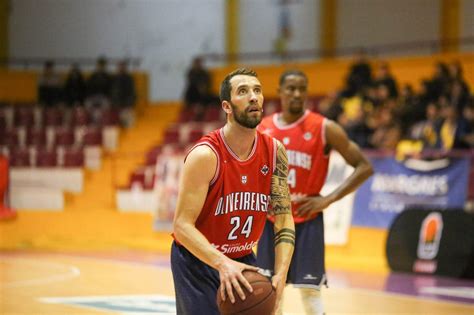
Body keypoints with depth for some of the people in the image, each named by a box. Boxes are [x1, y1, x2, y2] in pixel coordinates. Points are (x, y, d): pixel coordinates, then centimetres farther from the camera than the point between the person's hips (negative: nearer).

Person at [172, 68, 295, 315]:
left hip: (243, 259, 6)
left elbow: (284, 219, -4)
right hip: (196, 259, -5)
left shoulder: (274, 152, -6)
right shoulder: (205, 155, -23)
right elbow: (182, 225, -25)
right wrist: (222, 263, -39)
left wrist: (281, 273, -19)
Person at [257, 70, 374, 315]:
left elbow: (364, 167, -9)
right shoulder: (262, 129, 2)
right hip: (272, 221, 4)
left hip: (306, 222, -4)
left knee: (309, 291, -7)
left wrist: (328, 199, -16)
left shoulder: (324, 128, -10)